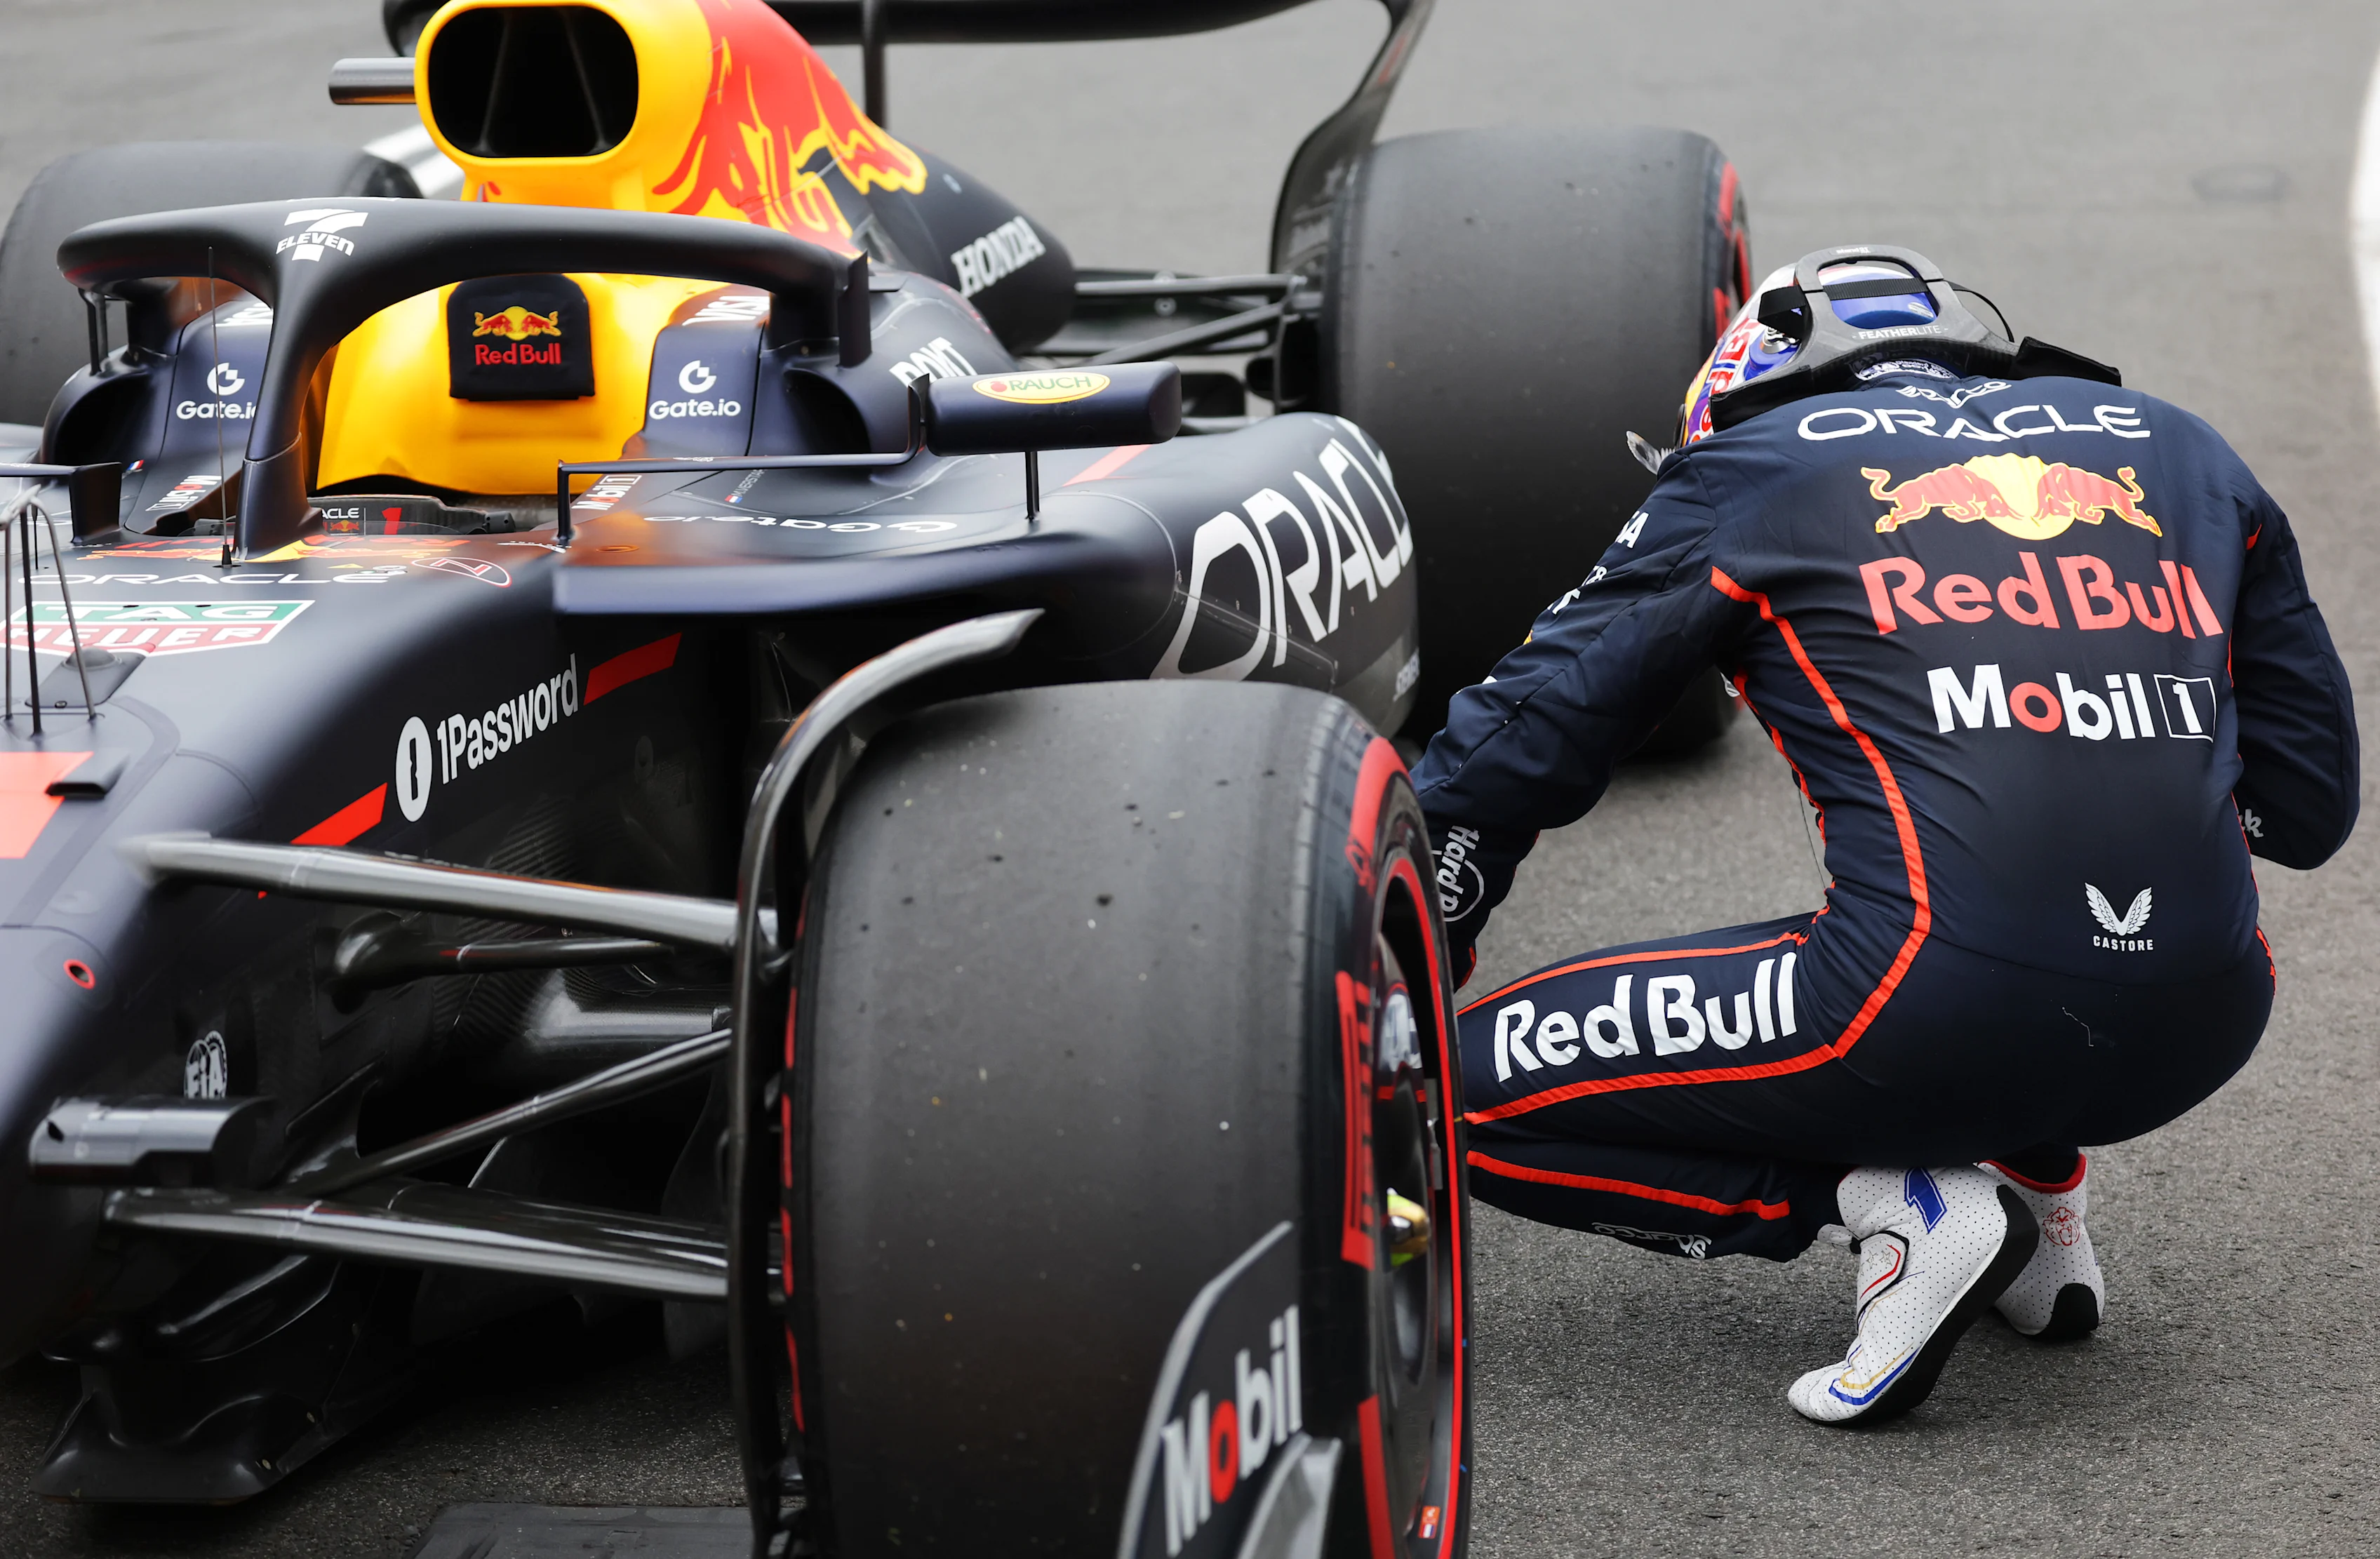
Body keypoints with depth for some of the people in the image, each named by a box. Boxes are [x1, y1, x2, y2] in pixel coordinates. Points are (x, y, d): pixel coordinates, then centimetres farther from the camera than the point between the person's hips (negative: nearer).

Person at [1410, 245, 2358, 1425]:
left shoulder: (1752, 467, 13)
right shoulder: (2176, 451, 22)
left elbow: (1516, 751, 13)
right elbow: (2310, 805, 22)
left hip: (1950, 1014, -6)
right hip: (2200, 1035, 6)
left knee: (1468, 1089, 10)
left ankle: (1894, 1204, -3)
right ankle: (2039, 1188, 20)